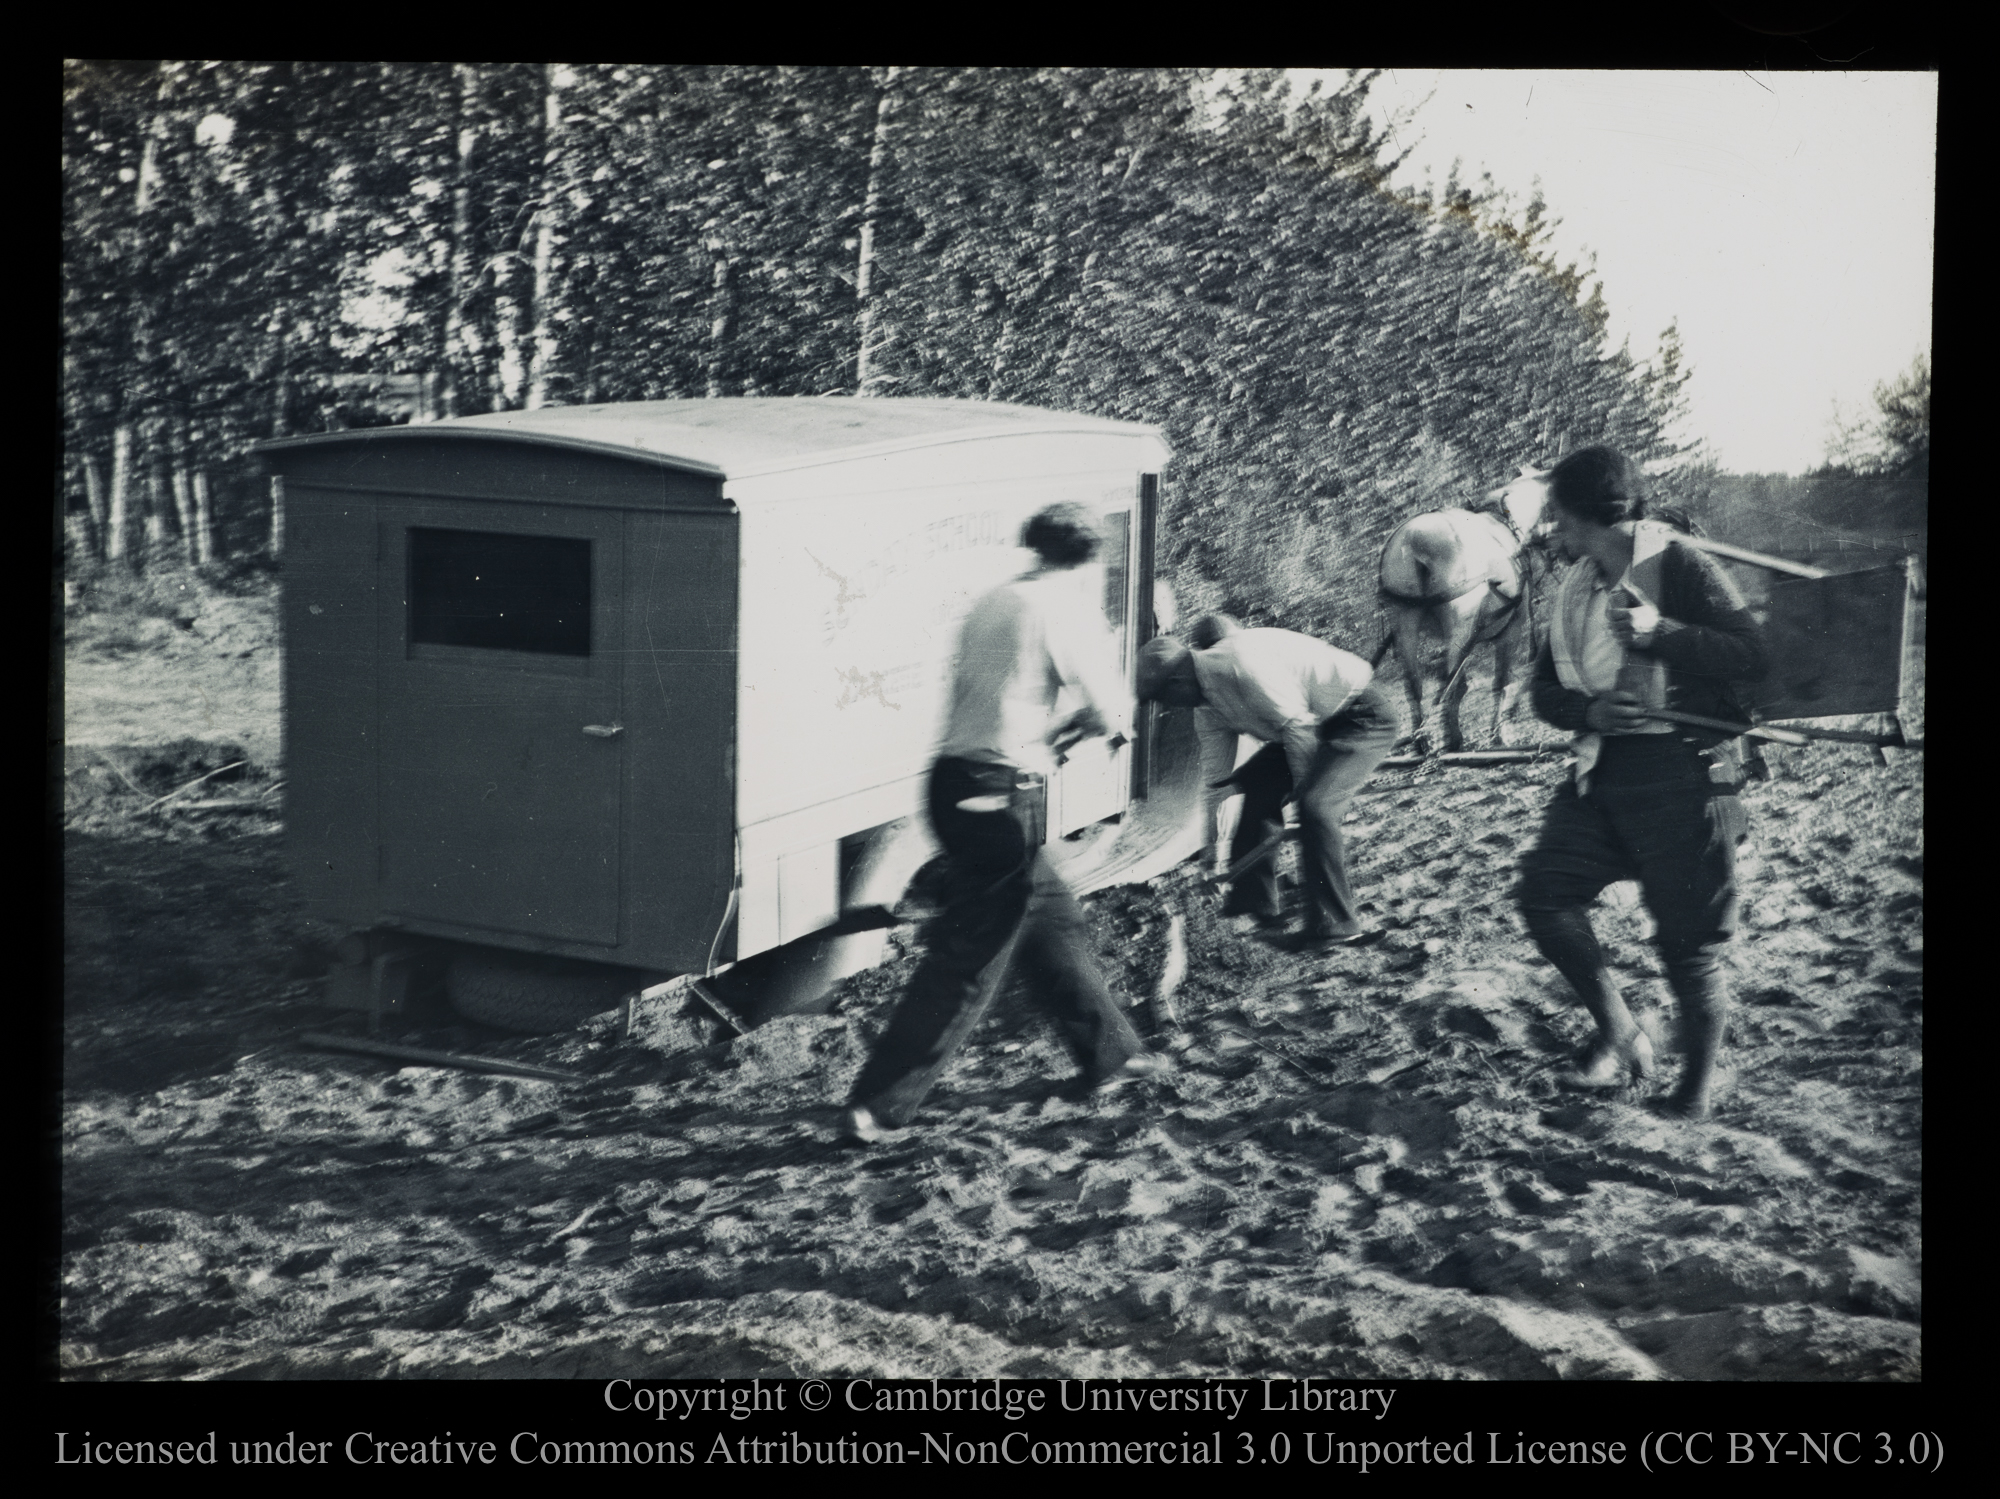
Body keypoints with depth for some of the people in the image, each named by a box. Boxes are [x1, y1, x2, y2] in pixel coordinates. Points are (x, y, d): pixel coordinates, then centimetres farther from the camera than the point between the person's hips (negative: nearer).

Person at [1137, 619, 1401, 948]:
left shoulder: (1242, 662, -27)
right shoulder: (1208, 705, 4)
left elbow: (1297, 726, -27)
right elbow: (1215, 777, 14)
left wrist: (1306, 791, -17)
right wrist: (1210, 847, 18)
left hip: (1364, 715, -10)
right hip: (1323, 723, 10)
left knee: (1315, 806, -24)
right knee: (1258, 787, 8)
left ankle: (1337, 924, -15)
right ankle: (1252, 899, 19)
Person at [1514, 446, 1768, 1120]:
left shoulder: (1677, 565, -9)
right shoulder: (1575, 586, 13)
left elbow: (1750, 653, -16)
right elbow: (1545, 687, 13)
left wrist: (1660, 633, -26)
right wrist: (1588, 710, -9)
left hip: (1683, 772, -7)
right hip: (1603, 768, 7)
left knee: (1688, 943, -2)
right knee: (1544, 893, -4)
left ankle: (1697, 1091, 15)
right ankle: (1620, 1037, 11)